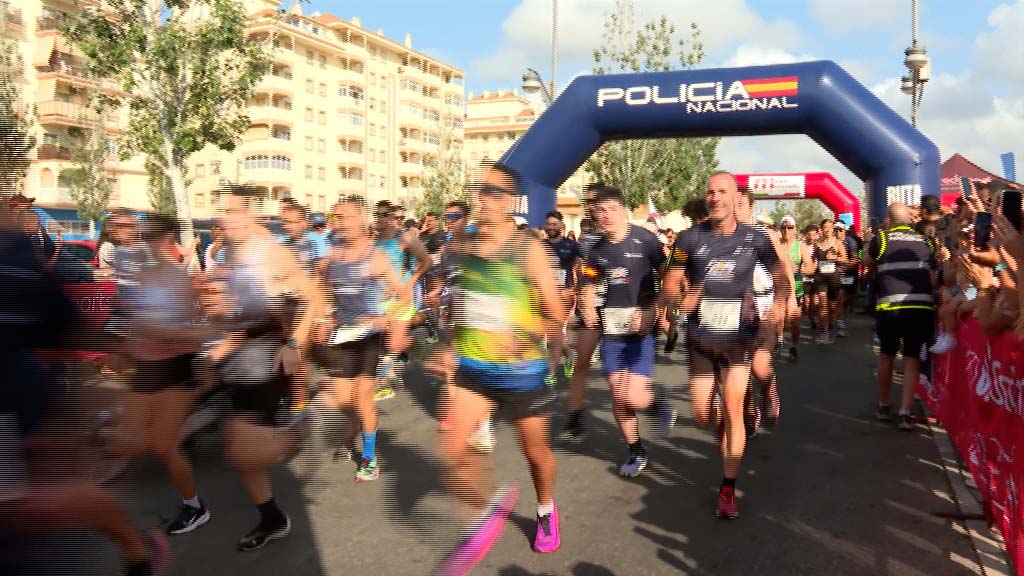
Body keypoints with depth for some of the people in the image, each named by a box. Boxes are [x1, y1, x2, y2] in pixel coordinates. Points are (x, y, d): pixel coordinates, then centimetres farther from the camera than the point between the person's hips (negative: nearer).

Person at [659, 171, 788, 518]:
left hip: (739, 337, -1)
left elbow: (780, 275, 6)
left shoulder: (754, 239, -3)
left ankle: (728, 489, 4)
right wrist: (679, 300, -26)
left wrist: (779, 304, -15)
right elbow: (669, 284, -3)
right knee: (702, 417, 6)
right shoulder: (690, 238, -4)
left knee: (732, 408, -9)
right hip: (701, 338, 1)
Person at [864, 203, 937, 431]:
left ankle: (883, 407, 29)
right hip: (922, 306, 1)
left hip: (890, 306, -1)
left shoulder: (881, 238, 4)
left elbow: (867, 262, 22)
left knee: (886, 354, 17)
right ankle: (905, 413, 1)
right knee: (912, 357, 9)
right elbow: (934, 276, 10)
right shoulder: (924, 241, 11)